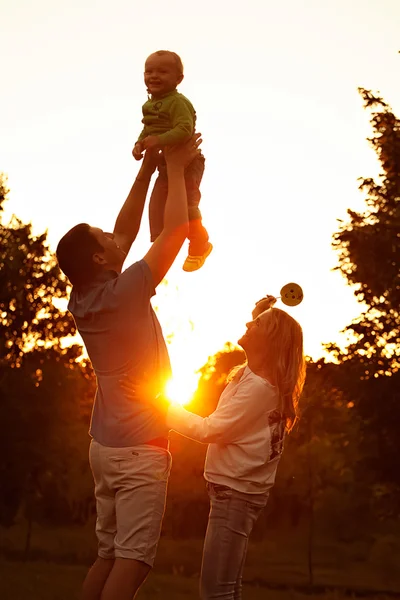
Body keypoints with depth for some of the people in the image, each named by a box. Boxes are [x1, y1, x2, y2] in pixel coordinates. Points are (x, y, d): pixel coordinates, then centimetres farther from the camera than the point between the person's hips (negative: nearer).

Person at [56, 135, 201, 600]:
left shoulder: (83, 300, 5)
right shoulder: (124, 294, -16)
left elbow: (126, 231, 15)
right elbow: (174, 229, -11)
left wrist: (148, 167, 16)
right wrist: (175, 167, 2)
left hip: (105, 446, 8)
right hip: (140, 449, -8)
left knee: (108, 556, 12)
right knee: (131, 561, -9)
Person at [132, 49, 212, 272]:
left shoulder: (177, 102, -22)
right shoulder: (150, 105, 8)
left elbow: (185, 129, -33)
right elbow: (148, 130, 14)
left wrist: (159, 140, -41)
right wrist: (140, 144, -6)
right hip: (164, 165, 9)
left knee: (186, 205, 0)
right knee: (157, 208, 8)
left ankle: (200, 244, 23)